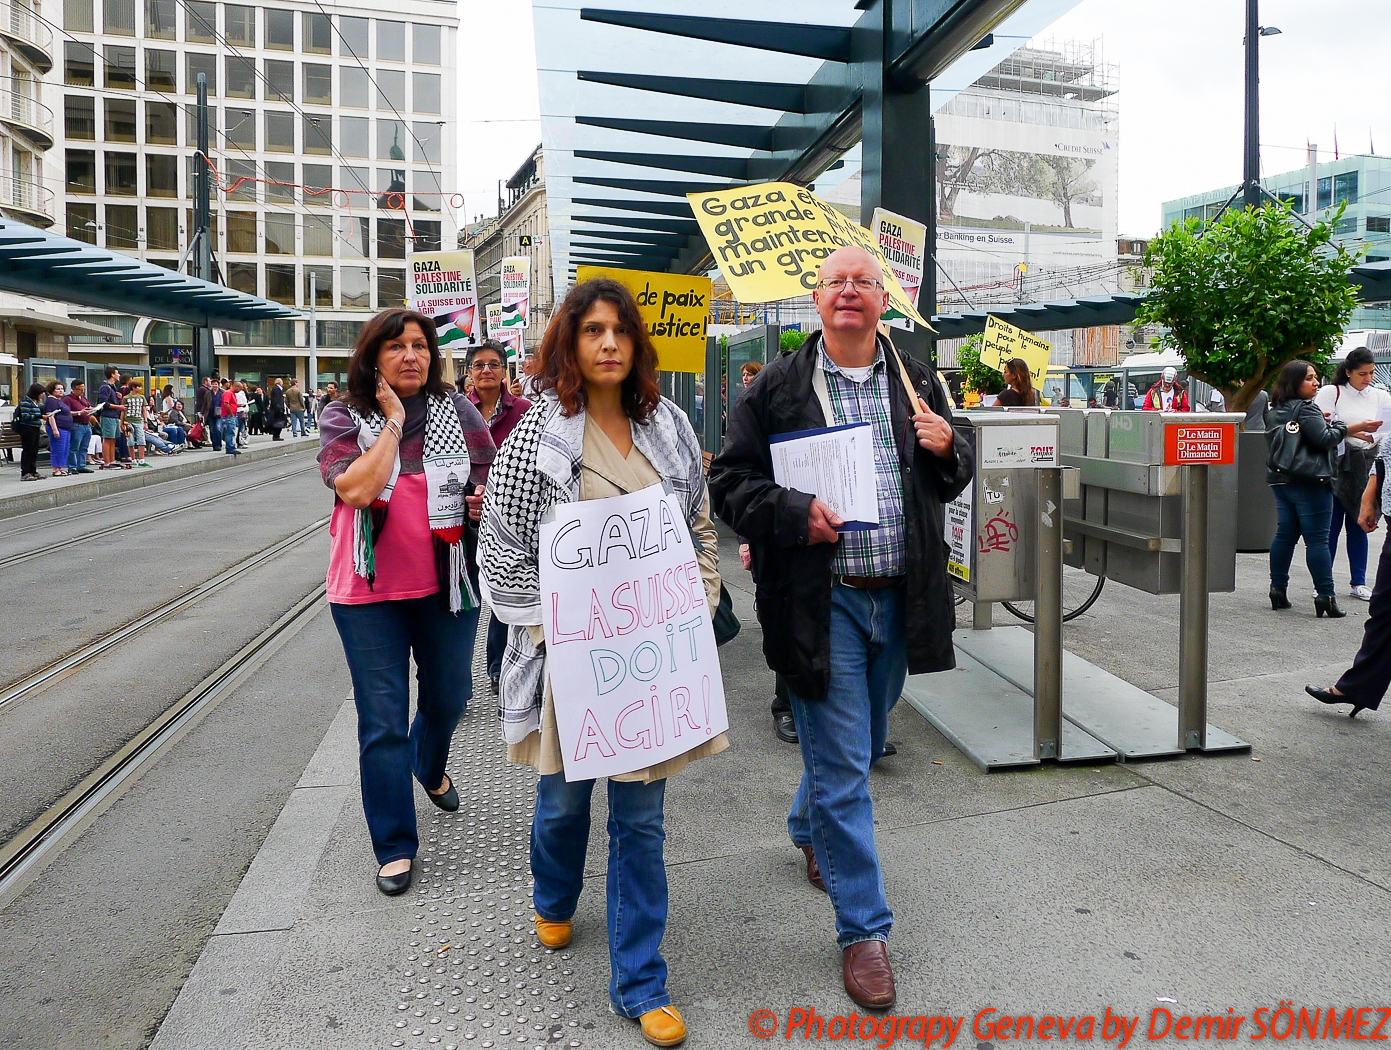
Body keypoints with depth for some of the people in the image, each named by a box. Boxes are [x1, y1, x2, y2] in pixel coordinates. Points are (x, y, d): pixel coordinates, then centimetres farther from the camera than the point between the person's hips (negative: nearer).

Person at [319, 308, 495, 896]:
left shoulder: (457, 411, 1)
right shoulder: (345, 418, -5)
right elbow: (356, 488, -22)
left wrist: (486, 497, -13)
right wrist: (393, 421, -18)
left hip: (447, 582, 3)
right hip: (371, 589, -3)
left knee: (448, 695, 20)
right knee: (383, 721, 1)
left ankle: (431, 768, 54)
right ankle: (395, 847, 15)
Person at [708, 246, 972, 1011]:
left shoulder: (916, 382, 10)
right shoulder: (775, 388, -3)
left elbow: (950, 482, 17)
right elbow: (730, 483, -4)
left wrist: (946, 449, -6)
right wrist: (796, 514, -21)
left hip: (898, 596, 5)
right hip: (821, 601, -5)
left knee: (863, 744, 21)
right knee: (842, 765, -1)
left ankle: (809, 831, 51)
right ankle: (863, 929, 13)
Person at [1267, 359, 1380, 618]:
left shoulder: (1275, 411, 12)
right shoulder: (1306, 408, -11)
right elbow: (1324, 439, -16)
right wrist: (1352, 428, -6)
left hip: (1281, 480, 8)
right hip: (1309, 481, -7)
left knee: (1284, 535, 11)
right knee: (1317, 540, -6)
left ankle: (1278, 589, 11)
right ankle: (1326, 596, -6)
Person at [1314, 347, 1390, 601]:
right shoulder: (1330, 393, -1)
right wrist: (1354, 431, -20)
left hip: (1366, 466, 3)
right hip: (1336, 465, -3)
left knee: (1358, 525, 8)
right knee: (1331, 525, -3)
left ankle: (1359, 582, 15)